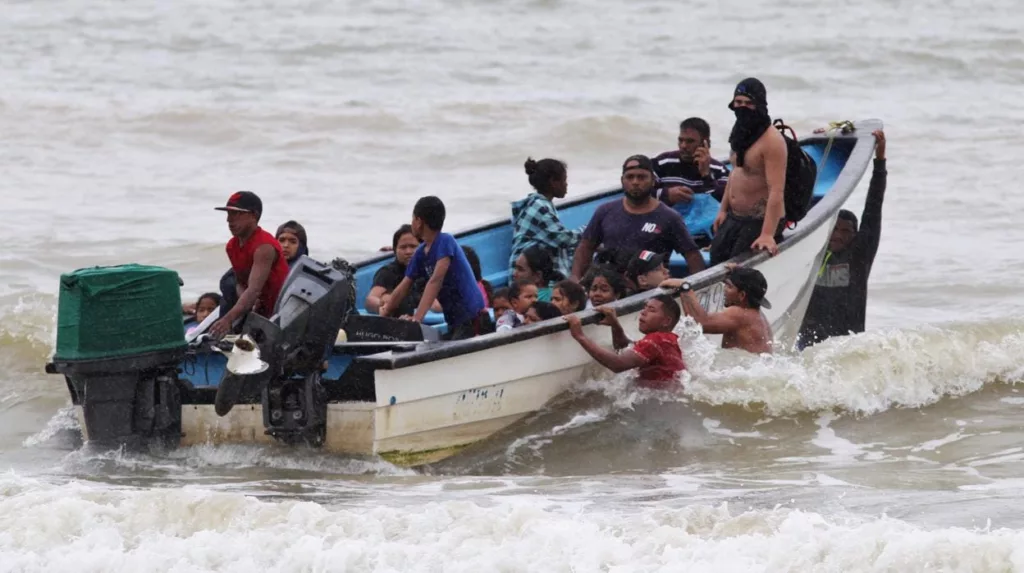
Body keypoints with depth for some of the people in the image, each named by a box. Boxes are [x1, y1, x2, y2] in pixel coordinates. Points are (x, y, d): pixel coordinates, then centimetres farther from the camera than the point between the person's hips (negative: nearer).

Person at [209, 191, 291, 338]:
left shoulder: (264, 247, -20)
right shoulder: (232, 247, 8)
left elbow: (254, 289, -31)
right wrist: (246, 301, -9)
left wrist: (229, 318, -44)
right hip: (260, 310, 8)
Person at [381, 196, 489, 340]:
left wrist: (417, 318, -31)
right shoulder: (421, 253, 10)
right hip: (454, 323, 8)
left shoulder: (445, 242, -14)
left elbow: (435, 281, -24)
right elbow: (402, 289, 17)